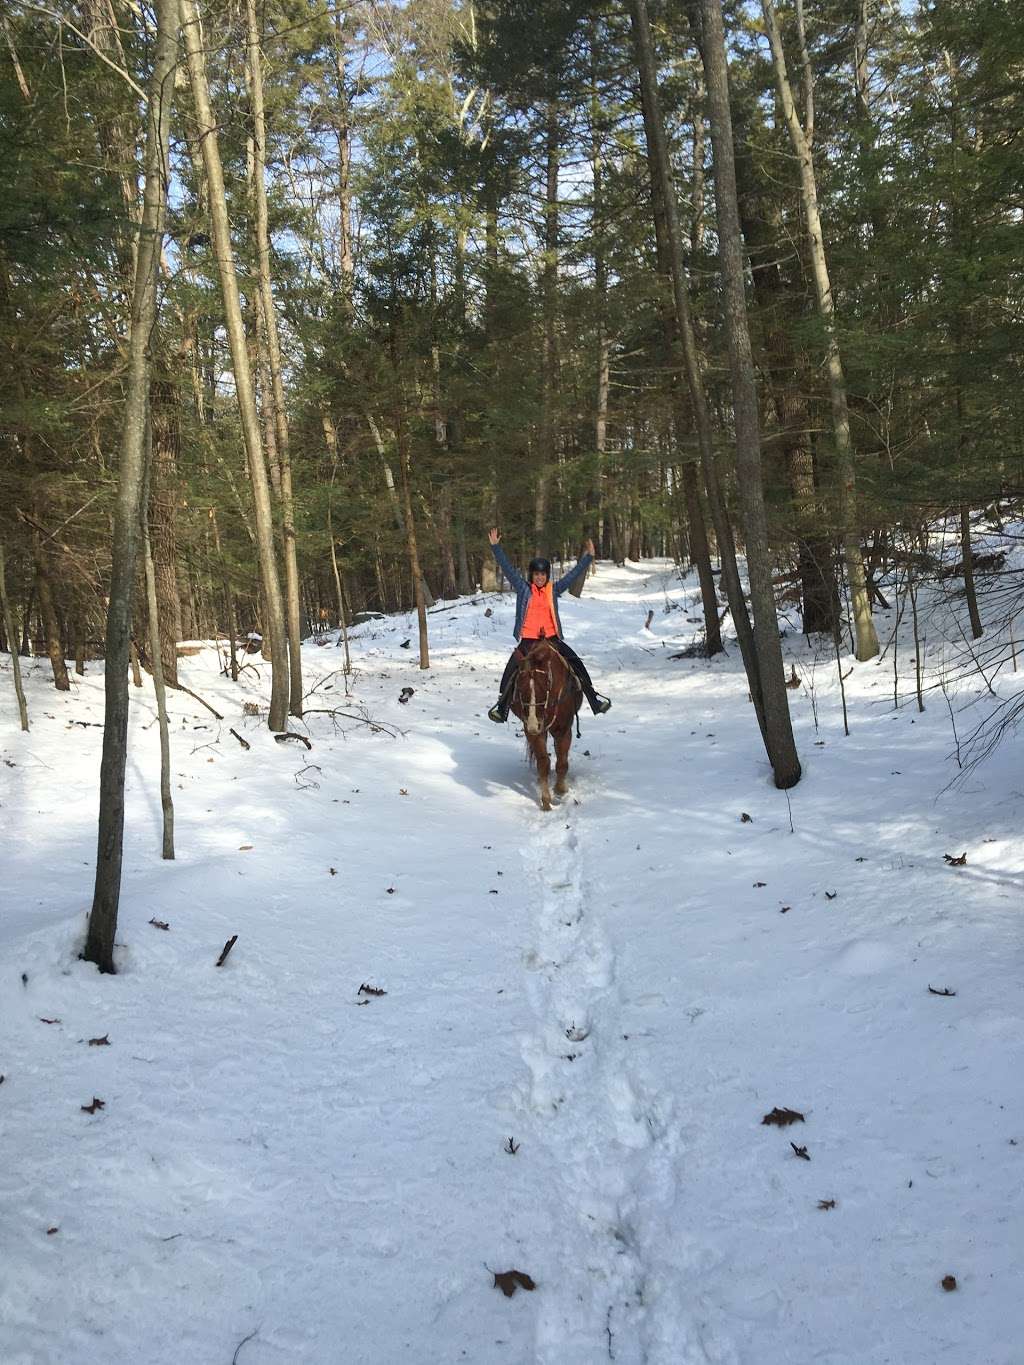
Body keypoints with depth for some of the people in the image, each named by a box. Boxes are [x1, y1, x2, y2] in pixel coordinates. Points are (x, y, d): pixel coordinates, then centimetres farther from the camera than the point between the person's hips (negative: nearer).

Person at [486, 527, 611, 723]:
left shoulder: (554, 589, 10)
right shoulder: (523, 588, 6)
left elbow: (574, 574, 11)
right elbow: (506, 567, 1)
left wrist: (588, 557, 6)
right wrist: (495, 546, -5)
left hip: (552, 639, 2)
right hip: (527, 640, -1)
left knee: (576, 663, -7)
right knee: (511, 670, -13)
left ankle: (593, 697, 3)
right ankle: (502, 705, 2)